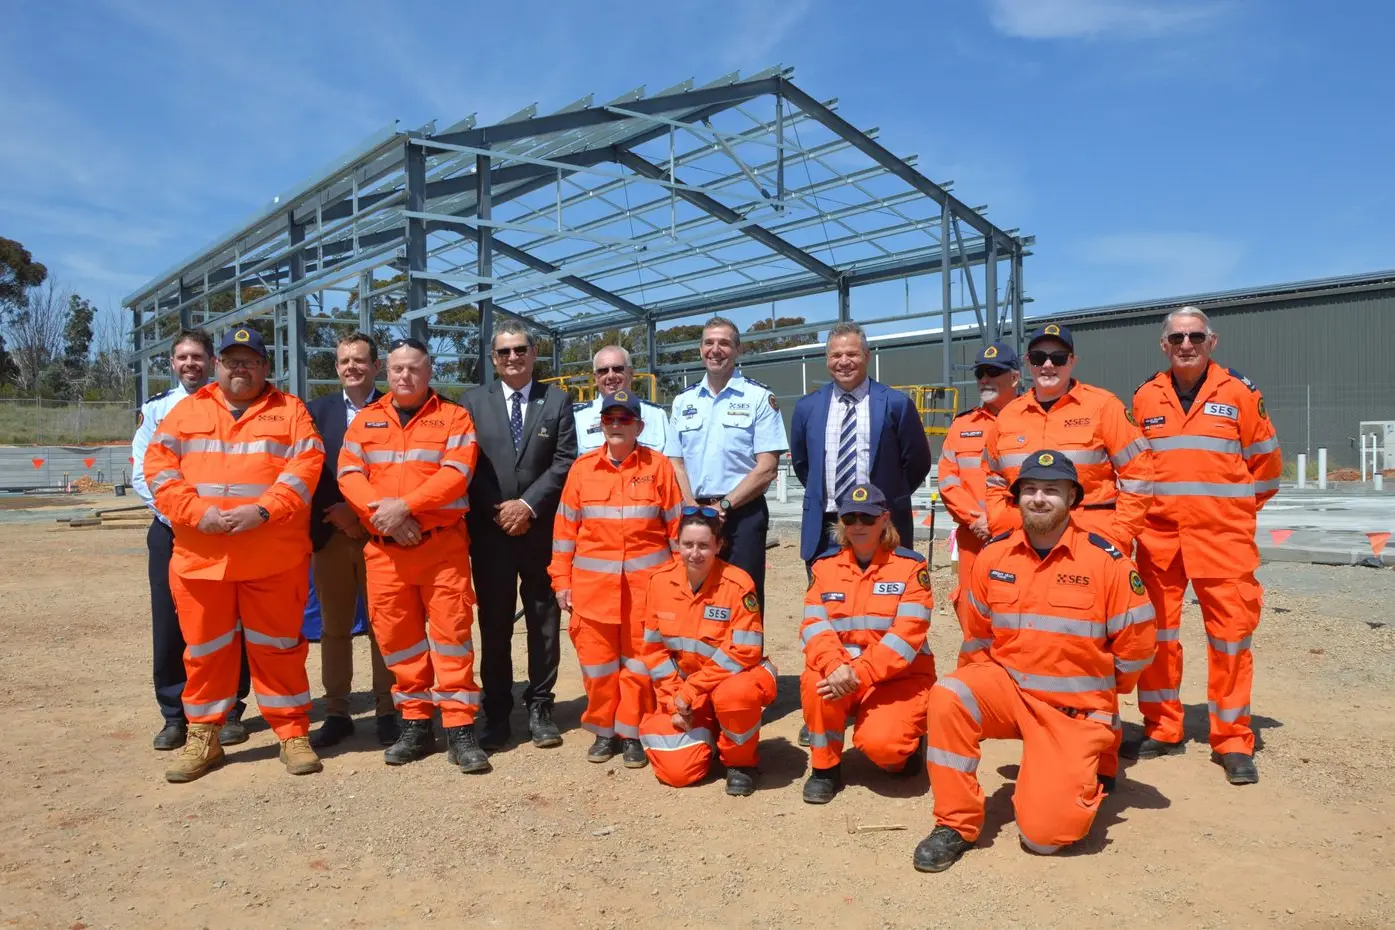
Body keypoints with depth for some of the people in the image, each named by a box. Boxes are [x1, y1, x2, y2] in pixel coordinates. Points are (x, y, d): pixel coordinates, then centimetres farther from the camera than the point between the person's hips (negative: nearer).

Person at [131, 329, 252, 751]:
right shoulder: (156, 409, 7)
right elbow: (142, 474, 2)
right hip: (170, 530, 1)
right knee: (170, 625, 3)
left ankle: (229, 711, 16)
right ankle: (174, 716, 16)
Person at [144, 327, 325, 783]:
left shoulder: (290, 410, 6)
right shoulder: (187, 411, 12)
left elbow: (306, 467, -5)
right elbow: (158, 466, 2)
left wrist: (263, 510, -18)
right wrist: (196, 512, -13)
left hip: (274, 556, -2)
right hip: (199, 555, 2)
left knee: (278, 646, 5)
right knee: (204, 649, 11)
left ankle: (293, 734, 16)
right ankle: (202, 737, 26)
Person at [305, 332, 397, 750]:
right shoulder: (317, 410, 9)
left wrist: (364, 512, -12)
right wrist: (337, 514, -9)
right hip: (330, 534, 2)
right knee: (334, 628, 8)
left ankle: (386, 712, 14)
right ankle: (337, 713, 18)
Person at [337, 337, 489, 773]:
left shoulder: (453, 417, 3)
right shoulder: (365, 420, 13)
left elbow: (456, 473, -10)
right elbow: (349, 472, 3)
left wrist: (404, 505, -18)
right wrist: (381, 510, -15)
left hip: (442, 545, -3)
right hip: (383, 548, 4)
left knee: (451, 632, -4)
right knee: (396, 636, 7)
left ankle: (460, 729, 2)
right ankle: (416, 724, 20)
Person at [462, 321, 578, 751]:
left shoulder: (557, 400, 5)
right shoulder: (474, 400, 7)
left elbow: (565, 461, -3)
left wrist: (528, 504, -11)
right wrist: (497, 510, -8)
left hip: (541, 529, 0)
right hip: (489, 530, 0)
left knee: (544, 621, 6)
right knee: (494, 624, 6)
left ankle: (540, 708, 17)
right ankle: (497, 713, 16)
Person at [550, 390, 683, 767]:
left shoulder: (658, 466, 1)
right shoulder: (582, 468, 5)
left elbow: (676, 526, 2)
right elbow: (565, 526, 6)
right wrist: (562, 580, 2)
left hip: (647, 581, -1)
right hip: (593, 581, 2)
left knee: (640, 657, 5)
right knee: (596, 657, 7)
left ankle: (632, 733, 19)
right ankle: (603, 730, 23)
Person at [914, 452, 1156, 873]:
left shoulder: (1106, 560, -12)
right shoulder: (993, 555, -2)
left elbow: (1135, 642, -2)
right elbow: (976, 631, 14)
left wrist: (1095, 687, 8)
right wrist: (993, 676, 11)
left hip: (1076, 709, -2)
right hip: (1006, 686, 3)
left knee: (1045, 831, -14)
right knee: (948, 697, -30)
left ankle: (1078, 778, 23)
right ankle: (956, 824, -12)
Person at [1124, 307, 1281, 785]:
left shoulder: (1238, 393, 1)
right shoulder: (1146, 398, 7)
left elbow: (1264, 461, 8)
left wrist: (1235, 510, 10)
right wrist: (1151, 508, 10)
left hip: (1221, 535, -2)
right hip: (1158, 534, 3)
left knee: (1230, 630, -2)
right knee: (1155, 629, 6)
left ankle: (1233, 741, 11)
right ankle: (1161, 729, 19)